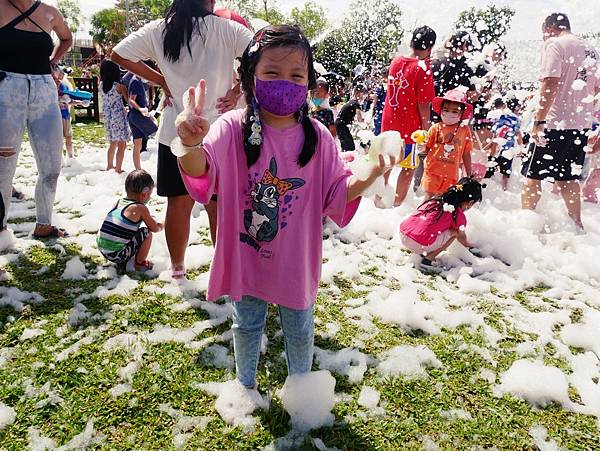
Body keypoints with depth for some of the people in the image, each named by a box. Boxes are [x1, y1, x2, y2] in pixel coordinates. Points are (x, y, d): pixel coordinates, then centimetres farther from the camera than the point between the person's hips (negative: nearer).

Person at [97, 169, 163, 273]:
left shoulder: (119, 202, 13)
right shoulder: (140, 208, -7)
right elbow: (155, 228, 3)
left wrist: (147, 218, 35)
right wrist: (161, 225, 24)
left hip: (102, 249, 8)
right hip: (117, 254, -8)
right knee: (147, 233, 0)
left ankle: (124, 263, 20)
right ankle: (139, 263, 12)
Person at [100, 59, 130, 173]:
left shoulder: (101, 85, 1)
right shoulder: (119, 86, -15)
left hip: (107, 117, 7)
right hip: (119, 117, -7)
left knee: (113, 143, 22)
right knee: (122, 145, 0)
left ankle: (110, 166, 33)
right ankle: (118, 170, 0)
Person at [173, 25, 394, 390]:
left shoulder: (317, 136, -8)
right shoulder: (234, 128, -15)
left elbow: (335, 194, -4)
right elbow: (202, 175, -30)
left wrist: (367, 179, -23)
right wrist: (191, 144, -53)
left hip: (296, 260, 1)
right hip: (245, 256, -1)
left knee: (300, 330, 20)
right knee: (247, 326, 22)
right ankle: (246, 385, 49)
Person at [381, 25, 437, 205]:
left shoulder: (395, 61, 2)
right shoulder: (423, 69, -17)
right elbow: (423, 105, -18)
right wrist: (427, 128, -6)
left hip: (389, 123, 6)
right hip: (410, 127, -6)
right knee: (409, 168, 9)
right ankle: (397, 205, 14)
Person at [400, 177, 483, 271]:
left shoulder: (435, 200, 19)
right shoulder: (459, 216, 3)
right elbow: (462, 237, 23)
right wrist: (469, 246, 48)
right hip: (420, 245, -7)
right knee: (454, 232, 12)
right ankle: (427, 260, 4)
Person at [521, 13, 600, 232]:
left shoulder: (554, 44, -8)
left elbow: (550, 84, -19)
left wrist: (538, 120, -20)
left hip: (555, 123, -8)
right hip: (582, 124, 8)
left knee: (532, 174, 3)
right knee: (567, 177, 17)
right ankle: (577, 225, 23)